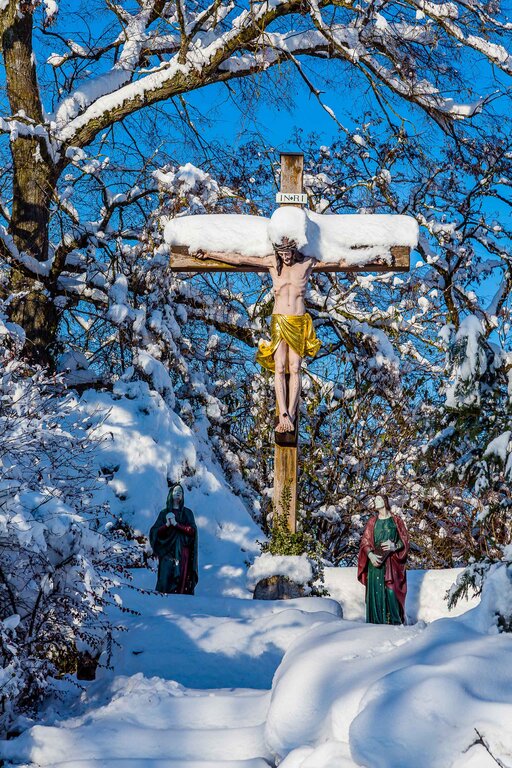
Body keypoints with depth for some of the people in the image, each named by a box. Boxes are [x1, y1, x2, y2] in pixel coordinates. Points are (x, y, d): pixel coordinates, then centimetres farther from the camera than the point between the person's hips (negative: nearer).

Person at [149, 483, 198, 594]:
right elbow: (155, 532, 3)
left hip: (183, 552, 0)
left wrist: (176, 524, -12)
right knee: (166, 580, -11)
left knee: (182, 580, -8)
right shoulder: (164, 513, 12)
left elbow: (192, 530, -3)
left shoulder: (188, 513, 11)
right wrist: (167, 524, -13)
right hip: (167, 551, 0)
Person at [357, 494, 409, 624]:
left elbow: (404, 540, 6)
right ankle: (376, 622, -1)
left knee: (391, 591, -11)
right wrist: (370, 555, -11)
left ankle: (395, 622, -7)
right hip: (375, 561, 2)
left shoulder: (396, 520, 9)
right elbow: (365, 541, 7)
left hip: (392, 563, -2)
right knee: (376, 591, -5)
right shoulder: (372, 522, 14)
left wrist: (395, 546, -14)